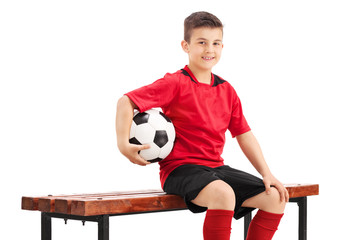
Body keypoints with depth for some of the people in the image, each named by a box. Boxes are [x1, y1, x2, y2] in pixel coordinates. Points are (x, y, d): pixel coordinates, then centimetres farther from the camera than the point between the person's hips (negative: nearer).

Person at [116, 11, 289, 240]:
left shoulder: (227, 90, 12)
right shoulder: (176, 83, -8)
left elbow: (244, 135, 15)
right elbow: (126, 101, -14)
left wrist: (267, 173, 6)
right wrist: (124, 144, -26)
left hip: (216, 167, 7)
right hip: (180, 169, -7)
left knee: (275, 197, -4)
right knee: (223, 193, -37)